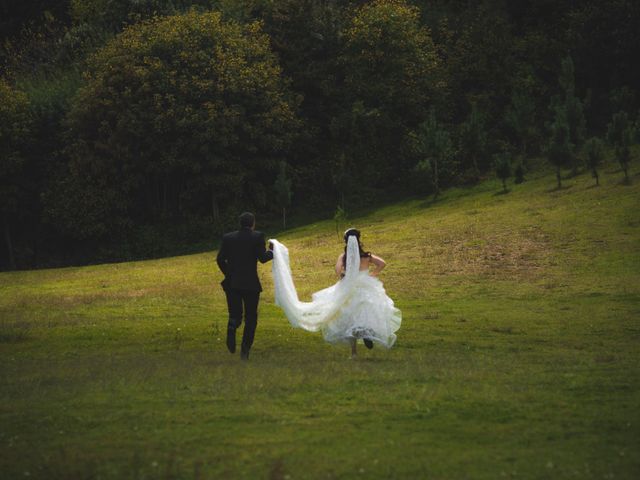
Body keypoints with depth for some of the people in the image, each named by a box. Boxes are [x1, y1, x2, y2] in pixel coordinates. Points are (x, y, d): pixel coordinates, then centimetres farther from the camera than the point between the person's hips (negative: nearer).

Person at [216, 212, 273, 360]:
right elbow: (262, 258, -11)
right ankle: (245, 350, 3)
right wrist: (271, 252, 9)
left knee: (235, 314, 9)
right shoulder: (257, 237, -5)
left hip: (232, 283, 2)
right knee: (251, 317, 10)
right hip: (251, 284, -2)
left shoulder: (228, 238, 4)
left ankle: (232, 325, -28)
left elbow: (220, 259, 2)